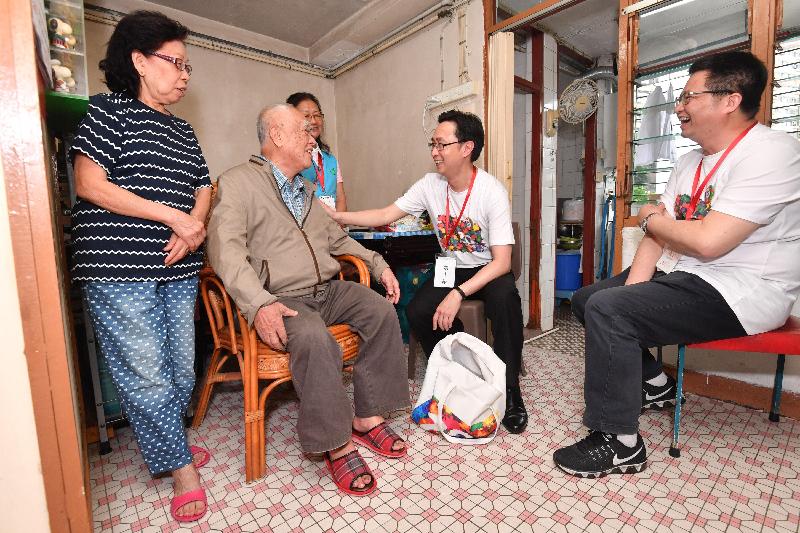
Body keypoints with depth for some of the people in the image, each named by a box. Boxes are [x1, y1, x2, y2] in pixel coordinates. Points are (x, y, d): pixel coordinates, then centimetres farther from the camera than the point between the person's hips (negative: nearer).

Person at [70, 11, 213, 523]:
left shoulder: (183, 130, 18)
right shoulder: (109, 111, 1)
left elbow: (203, 188, 17)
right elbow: (89, 183, -9)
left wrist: (195, 226, -4)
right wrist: (174, 216, -14)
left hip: (178, 269, 6)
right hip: (119, 270, -5)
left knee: (182, 369, 11)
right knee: (147, 375, 0)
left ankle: (163, 441, 36)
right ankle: (183, 467, 17)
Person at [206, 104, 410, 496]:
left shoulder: (305, 190, 22)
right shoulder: (237, 183, -2)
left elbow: (337, 238, 28)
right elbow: (226, 248, -16)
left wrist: (379, 265, 15)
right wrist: (258, 304, -31)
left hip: (328, 290, 7)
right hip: (281, 299, -7)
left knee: (382, 310, -14)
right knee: (315, 340, -34)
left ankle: (367, 418, -5)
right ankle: (337, 445, -16)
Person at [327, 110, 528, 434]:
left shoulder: (492, 191, -20)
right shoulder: (431, 185, -7)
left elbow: (502, 262, -24)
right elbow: (385, 216, -6)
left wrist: (458, 294, -35)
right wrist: (336, 217, -16)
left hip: (489, 270, -3)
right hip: (451, 269, 4)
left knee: (504, 297, -36)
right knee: (417, 311, -22)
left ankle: (509, 390, -14)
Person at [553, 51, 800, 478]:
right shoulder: (690, 162, 12)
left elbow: (707, 242, -27)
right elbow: (658, 236, 7)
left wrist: (651, 218, -7)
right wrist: (633, 288, -8)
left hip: (740, 293, -9)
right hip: (684, 277, 10)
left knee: (606, 309, -27)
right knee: (586, 298, 8)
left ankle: (619, 442, -13)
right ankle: (654, 384, 21)